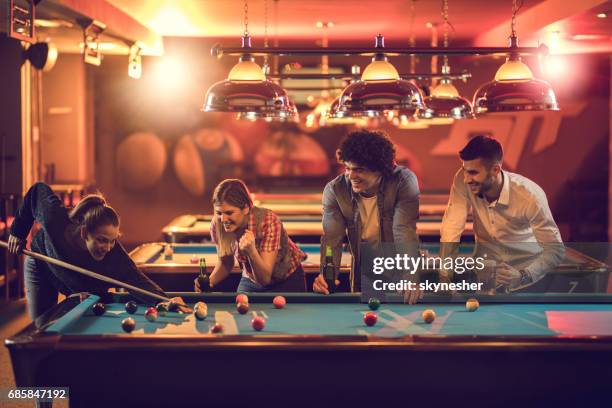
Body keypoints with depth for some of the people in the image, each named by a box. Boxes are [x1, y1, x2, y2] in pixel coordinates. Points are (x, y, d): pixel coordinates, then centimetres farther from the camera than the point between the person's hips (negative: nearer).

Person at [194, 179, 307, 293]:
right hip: (250, 281, 3)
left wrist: (251, 251, -49)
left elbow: (265, 278, -32)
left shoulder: (269, 222, -33)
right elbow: (225, 263, -3)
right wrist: (209, 281, -23)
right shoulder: (217, 225, -21)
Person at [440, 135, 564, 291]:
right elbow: (452, 227, -15)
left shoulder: (530, 196, -25)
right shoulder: (463, 181, -17)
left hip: (526, 267, -2)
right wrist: (444, 272, -27)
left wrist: (522, 277, -38)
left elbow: (556, 249, -23)